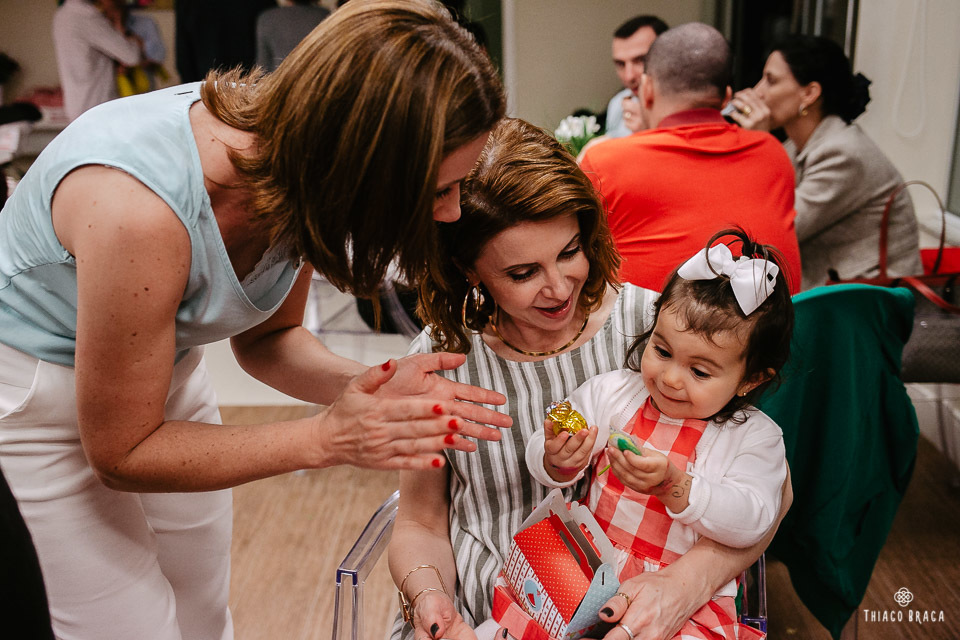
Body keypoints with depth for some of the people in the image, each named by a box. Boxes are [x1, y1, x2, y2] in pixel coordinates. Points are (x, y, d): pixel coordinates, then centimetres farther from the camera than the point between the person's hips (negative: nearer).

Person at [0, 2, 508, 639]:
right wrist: (327, 438, -30)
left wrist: (364, 386, -24)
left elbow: (265, 337, -4)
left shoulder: (299, 167, -20)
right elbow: (119, 454, -25)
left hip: (164, 369, 6)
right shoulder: (138, 212, -40)